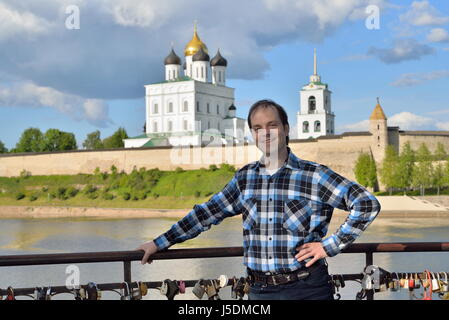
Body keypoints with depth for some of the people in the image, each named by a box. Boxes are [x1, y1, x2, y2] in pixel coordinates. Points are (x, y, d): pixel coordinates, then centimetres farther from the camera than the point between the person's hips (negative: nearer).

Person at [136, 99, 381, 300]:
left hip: (307, 288, -3)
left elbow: (367, 204, -8)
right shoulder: (245, 177, 9)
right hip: (259, 291, 4)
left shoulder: (315, 175, -5)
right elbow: (207, 212, 14)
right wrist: (160, 243, 13)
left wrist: (330, 246, -10)